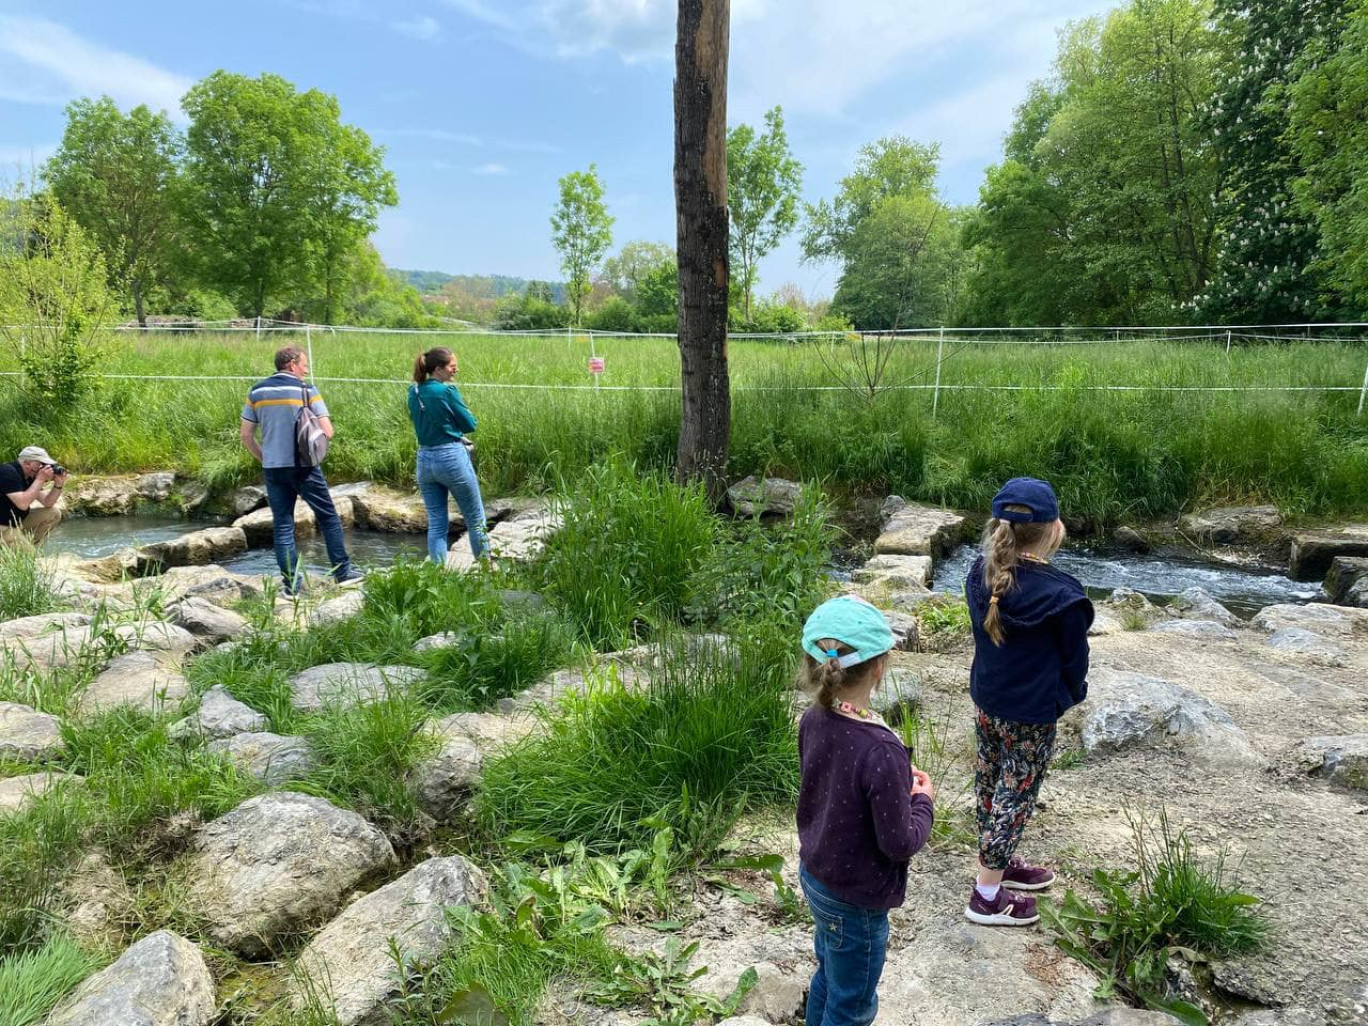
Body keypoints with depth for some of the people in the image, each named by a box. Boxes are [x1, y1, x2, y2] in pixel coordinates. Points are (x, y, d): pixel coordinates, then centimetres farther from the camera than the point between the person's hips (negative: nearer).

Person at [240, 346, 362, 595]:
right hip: (303, 467, -4)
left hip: (272, 469, 4)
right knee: (328, 518, 10)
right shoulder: (307, 391, -6)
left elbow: (246, 436, 6)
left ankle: (292, 584, 8)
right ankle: (343, 572, 15)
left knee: (282, 525, 8)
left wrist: (265, 459, 16)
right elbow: (327, 431, -10)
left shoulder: (256, 392, 6)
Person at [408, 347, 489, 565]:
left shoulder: (414, 392, 5)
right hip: (452, 458, -6)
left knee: (436, 524, 10)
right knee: (475, 520, 10)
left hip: (425, 459, 6)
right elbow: (470, 425, -8)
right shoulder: (448, 391, -15)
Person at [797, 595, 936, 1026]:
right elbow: (900, 843, -23)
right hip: (855, 902, -7)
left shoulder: (812, 722, -11)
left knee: (829, 978, 29)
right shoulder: (880, 750, -33)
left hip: (815, 877, 7)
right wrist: (923, 799, -6)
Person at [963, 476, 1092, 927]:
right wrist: (1072, 693, 9)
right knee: (1015, 796, 9)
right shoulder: (1060, 595, -26)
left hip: (985, 702, 6)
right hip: (1031, 715, -6)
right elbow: (1074, 657, -9)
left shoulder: (980, 573, -9)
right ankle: (988, 895, 21)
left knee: (990, 784, 22)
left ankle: (999, 864, 44)